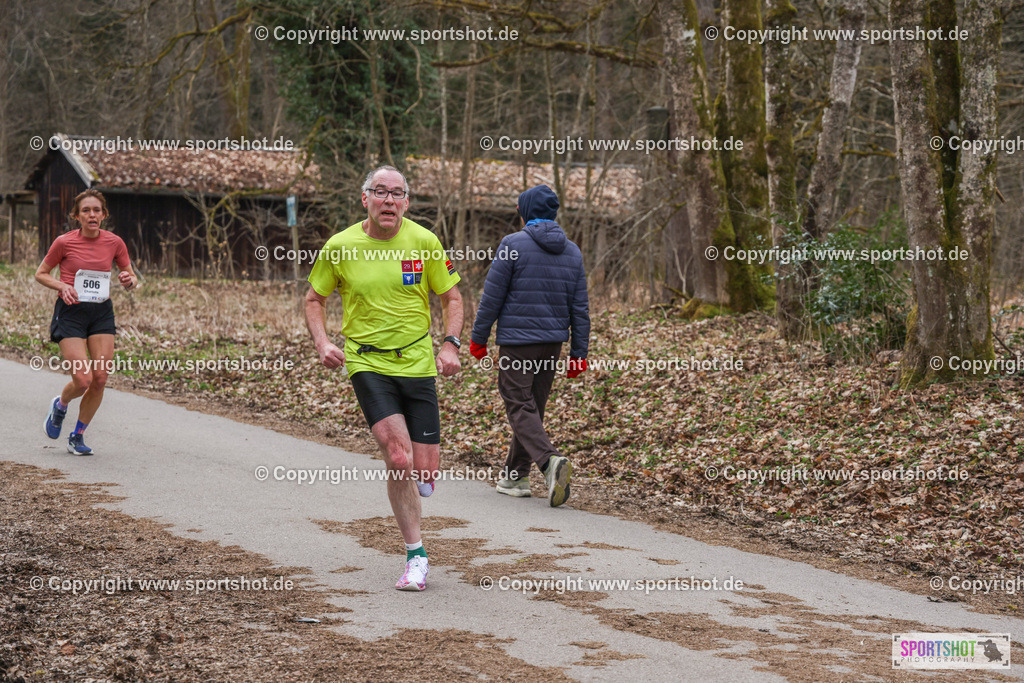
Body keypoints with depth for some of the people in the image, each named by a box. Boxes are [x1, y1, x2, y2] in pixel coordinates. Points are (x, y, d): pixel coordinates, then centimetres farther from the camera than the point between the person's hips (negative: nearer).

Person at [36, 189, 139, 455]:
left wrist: (129, 280, -12)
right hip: (70, 313, -3)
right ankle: (60, 405, 23)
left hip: (102, 313, 3)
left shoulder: (114, 242, 0)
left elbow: (131, 277, 12)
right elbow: (41, 274, 5)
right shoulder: (64, 242, -7)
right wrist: (62, 285, -14)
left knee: (100, 378, -5)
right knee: (83, 380, -14)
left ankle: (78, 437, 14)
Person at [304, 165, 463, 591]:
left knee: (423, 471, -1)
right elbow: (314, 299, 10)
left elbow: (452, 297, 6)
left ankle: (416, 478, 40)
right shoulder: (340, 247, -4)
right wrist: (321, 342, -7)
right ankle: (416, 556, -6)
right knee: (398, 456, -19)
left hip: (417, 361, 1)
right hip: (366, 362, -1)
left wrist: (450, 344, -8)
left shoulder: (424, 242, -3)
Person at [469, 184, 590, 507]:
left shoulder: (513, 245, -9)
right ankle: (515, 475, 22)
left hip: (516, 339, -6)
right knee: (533, 406, 15)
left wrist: (479, 337, 2)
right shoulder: (571, 251, 7)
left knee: (520, 407, -6)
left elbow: (492, 296, -8)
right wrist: (579, 353, 11)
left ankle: (550, 461, -28)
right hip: (552, 343, 6)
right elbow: (580, 307, 7)